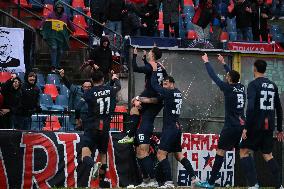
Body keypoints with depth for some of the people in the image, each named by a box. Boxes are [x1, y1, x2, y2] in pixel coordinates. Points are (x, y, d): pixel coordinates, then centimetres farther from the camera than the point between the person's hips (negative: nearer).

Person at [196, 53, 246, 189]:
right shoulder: (241, 87, 8)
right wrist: (223, 63, 41)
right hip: (242, 125, 6)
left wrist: (206, 62, 17)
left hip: (231, 126, -6)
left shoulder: (228, 88, -9)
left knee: (220, 151, -2)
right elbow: (233, 75, 28)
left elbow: (213, 76, 2)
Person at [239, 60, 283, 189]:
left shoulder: (253, 85, -8)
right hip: (269, 126, 6)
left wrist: (246, 127, -17)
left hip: (256, 125, -6)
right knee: (267, 155, 16)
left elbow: (250, 107, -19)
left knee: (244, 152, 2)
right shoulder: (273, 85, 12)